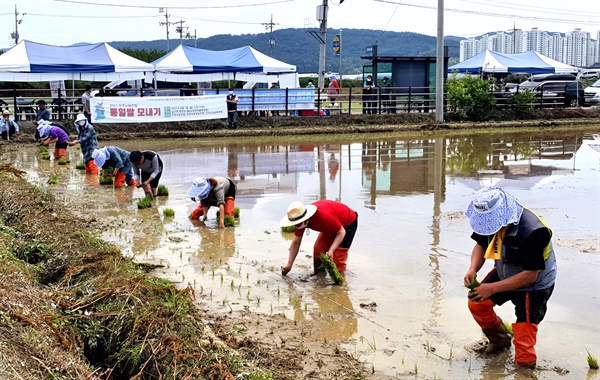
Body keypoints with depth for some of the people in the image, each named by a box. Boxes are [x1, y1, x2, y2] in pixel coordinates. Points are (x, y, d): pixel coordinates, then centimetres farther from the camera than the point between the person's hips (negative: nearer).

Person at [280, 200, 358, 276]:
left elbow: (341, 232, -31)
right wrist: (289, 265, -12)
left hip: (348, 222, -7)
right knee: (318, 249, 1)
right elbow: (296, 243, -10)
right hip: (332, 226, 7)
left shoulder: (324, 216, -43)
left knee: (338, 253, -15)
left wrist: (331, 251, -41)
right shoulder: (301, 221, -20)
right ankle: (318, 273, 17)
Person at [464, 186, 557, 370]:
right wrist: (473, 269, -22)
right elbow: (481, 245, -1)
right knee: (477, 304, 3)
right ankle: (500, 339, 27)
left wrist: (492, 288, -35)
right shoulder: (491, 219, -18)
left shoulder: (532, 232, -38)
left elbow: (530, 275, -33)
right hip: (506, 274, 7)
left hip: (534, 285, -7)